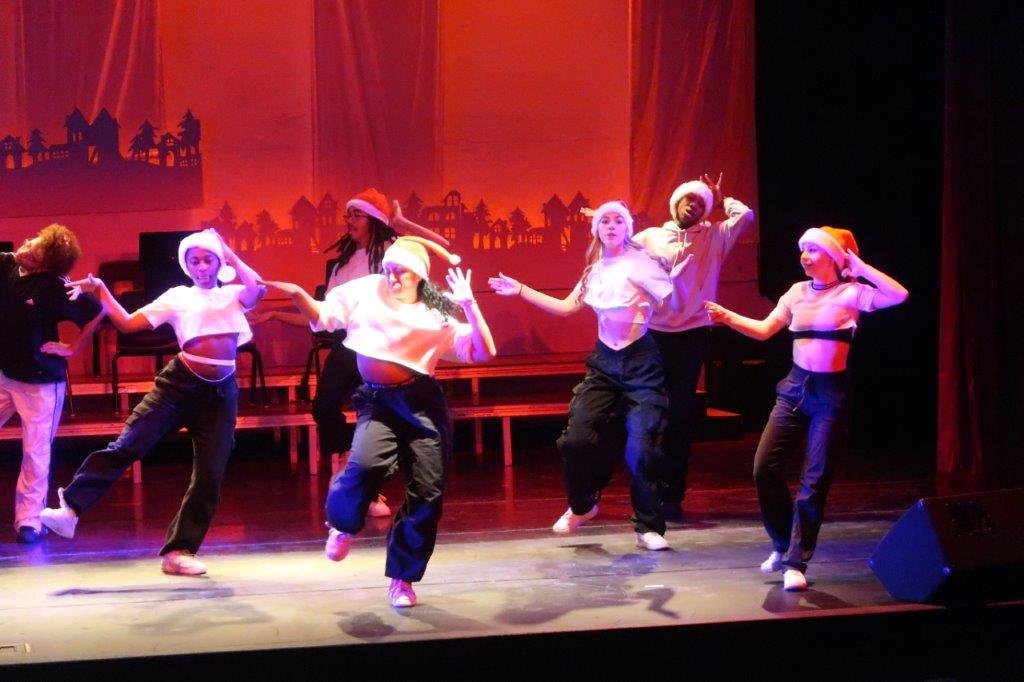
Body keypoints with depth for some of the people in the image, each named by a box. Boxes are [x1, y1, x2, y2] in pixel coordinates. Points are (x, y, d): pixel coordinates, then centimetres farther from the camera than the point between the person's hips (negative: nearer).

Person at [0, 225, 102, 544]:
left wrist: (73, 348, -9)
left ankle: (29, 521, 11)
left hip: (39, 381, -5)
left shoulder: (55, 291, -18)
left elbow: (98, 312, -12)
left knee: (35, 451, 1)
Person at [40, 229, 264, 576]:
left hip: (221, 393, 1)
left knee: (209, 476, 0)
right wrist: (101, 291, -6)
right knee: (126, 447, -12)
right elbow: (128, 323, 4)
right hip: (179, 384, -1)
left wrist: (229, 253, -7)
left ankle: (178, 551, 8)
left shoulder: (234, 295, 8)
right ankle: (70, 508, -11)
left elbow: (257, 288, -14)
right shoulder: (177, 297, 6)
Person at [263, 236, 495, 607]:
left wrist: (469, 305, -7)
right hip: (377, 399, -1)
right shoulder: (367, 291, 11)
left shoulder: (437, 316, 9)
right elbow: (321, 316, 16)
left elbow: (483, 352, 2)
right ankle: (343, 525, 4)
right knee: (368, 464, -30)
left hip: (421, 400, 1)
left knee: (427, 491, -3)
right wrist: (297, 294, -3)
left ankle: (402, 579, 13)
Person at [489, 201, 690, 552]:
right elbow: (565, 307, 16)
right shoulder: (595, 271, 11)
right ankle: (582, 505, 24)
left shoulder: (640, 262, -8)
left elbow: (674, 301, -13)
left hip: (640, 362, -5)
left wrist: (677, 277, -32)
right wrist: (520, 290, 14)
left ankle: (649, 528, 4)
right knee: (576, 437, -2)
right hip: (604, 361, 5)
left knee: (641, 447, -10)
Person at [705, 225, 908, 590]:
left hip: (831, 394, -4)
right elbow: (764, 330, 8)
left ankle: (796, 563, 8)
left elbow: (899, 296, -20)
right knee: (765, 468, -4)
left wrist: (859, 266, -17)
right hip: (795, 387, 4)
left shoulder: (850, 292, -6)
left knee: (814, 481, -2)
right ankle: (784, 545, 17)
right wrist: (727, 317, -6)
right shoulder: (798, 292, 8)